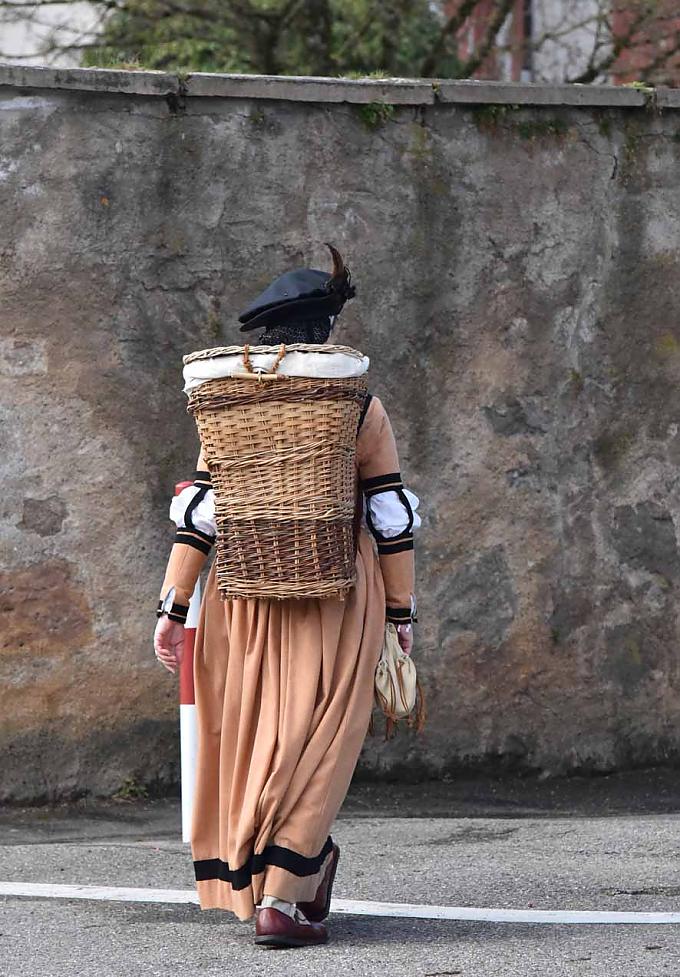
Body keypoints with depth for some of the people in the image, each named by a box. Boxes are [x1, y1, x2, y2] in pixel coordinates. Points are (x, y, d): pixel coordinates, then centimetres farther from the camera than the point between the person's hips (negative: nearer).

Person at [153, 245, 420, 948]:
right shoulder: (359, 406, -2)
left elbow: (199, 513, -1)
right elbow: (389, 515, -3)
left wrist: (173, 609, 2)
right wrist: (402, 613, 4)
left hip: (249, 592, 2)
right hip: (340, 590, -2)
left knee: (255, 733, 16)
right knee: (314, 743, -3)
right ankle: (281, 897, -13)